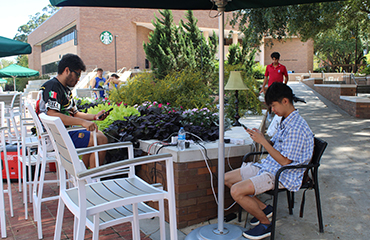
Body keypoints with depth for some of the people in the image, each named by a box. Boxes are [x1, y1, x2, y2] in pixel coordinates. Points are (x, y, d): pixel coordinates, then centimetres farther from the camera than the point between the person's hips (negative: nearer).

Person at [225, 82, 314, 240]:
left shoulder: (296, 127, -22)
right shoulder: (286, 122, 10)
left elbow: (284, 161, -23)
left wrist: (263, 141, -21)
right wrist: (260, 137, -3)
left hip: (283, 176, -10)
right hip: (268, 166, 10)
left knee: (236, 191, -24)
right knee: (227, 178, 6)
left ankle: (266, 224, -1)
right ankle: (263, 208, 13)